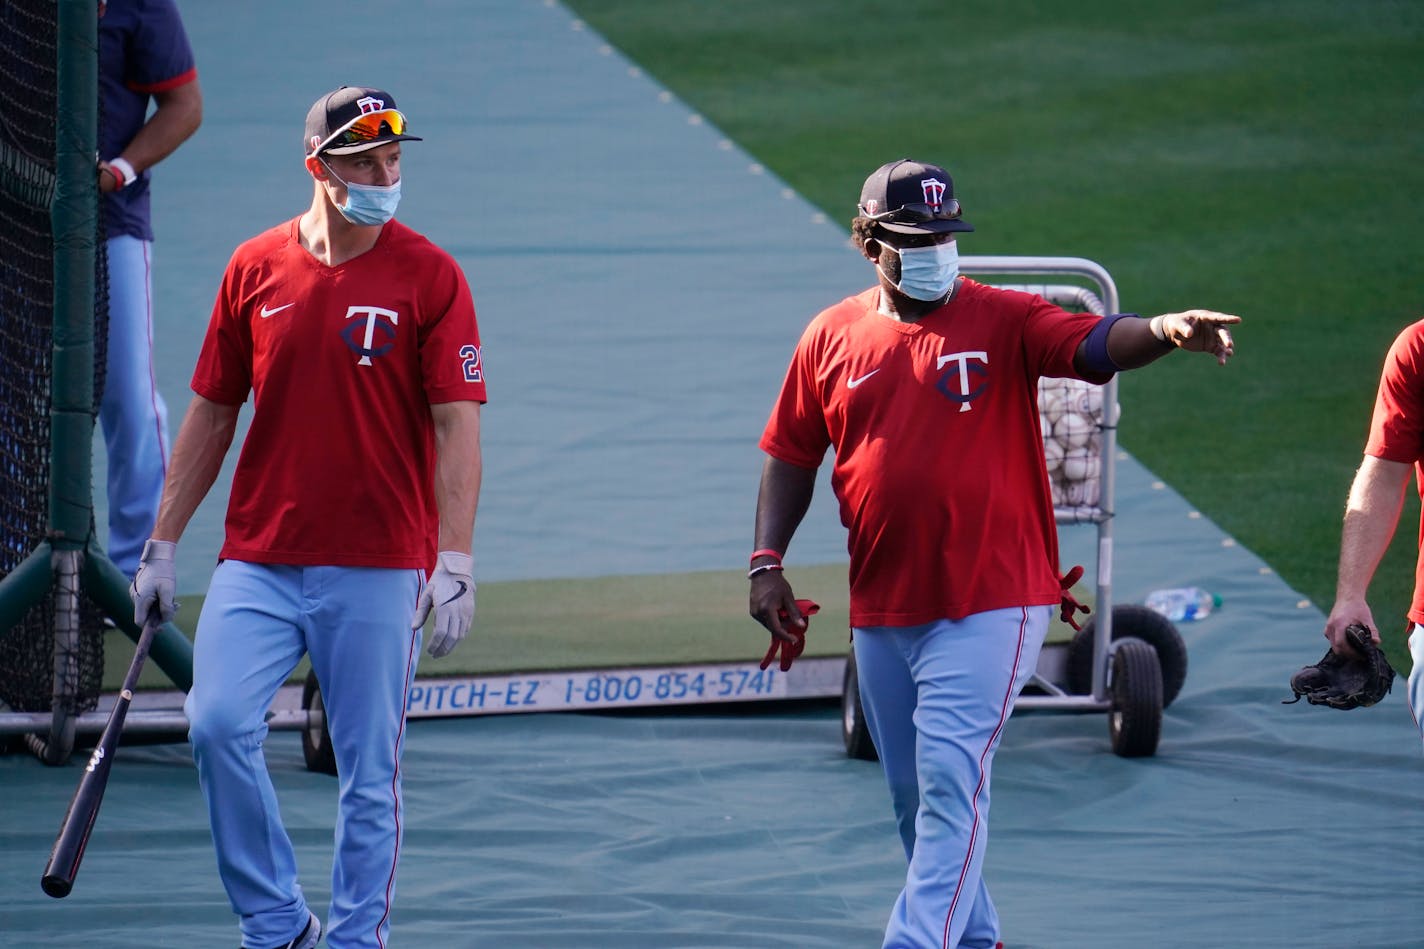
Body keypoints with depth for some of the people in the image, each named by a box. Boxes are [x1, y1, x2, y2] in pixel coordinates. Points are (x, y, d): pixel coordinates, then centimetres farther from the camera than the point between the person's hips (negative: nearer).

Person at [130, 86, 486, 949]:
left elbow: (457, 426, -7)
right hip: (258, 561, 3)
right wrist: (164, 546, 12)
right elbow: (211, 414, 13)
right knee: (218, 724, -12)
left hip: (379, 569, -3)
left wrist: (455, 562, -16)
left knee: (369, 768, 1)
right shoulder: (255, 269, 6)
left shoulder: (430, 277, -3)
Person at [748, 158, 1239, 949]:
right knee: (917, 797, 14)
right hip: (881, 612, 5)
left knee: (950, 783, -14)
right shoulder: (834, 337, 6)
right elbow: (792, 455, 14)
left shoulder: (1005, 321, -5)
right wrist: (767, 562, 4)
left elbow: (1096, 344, -21)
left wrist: (1163, 332, -42)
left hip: (990, 604, -5)